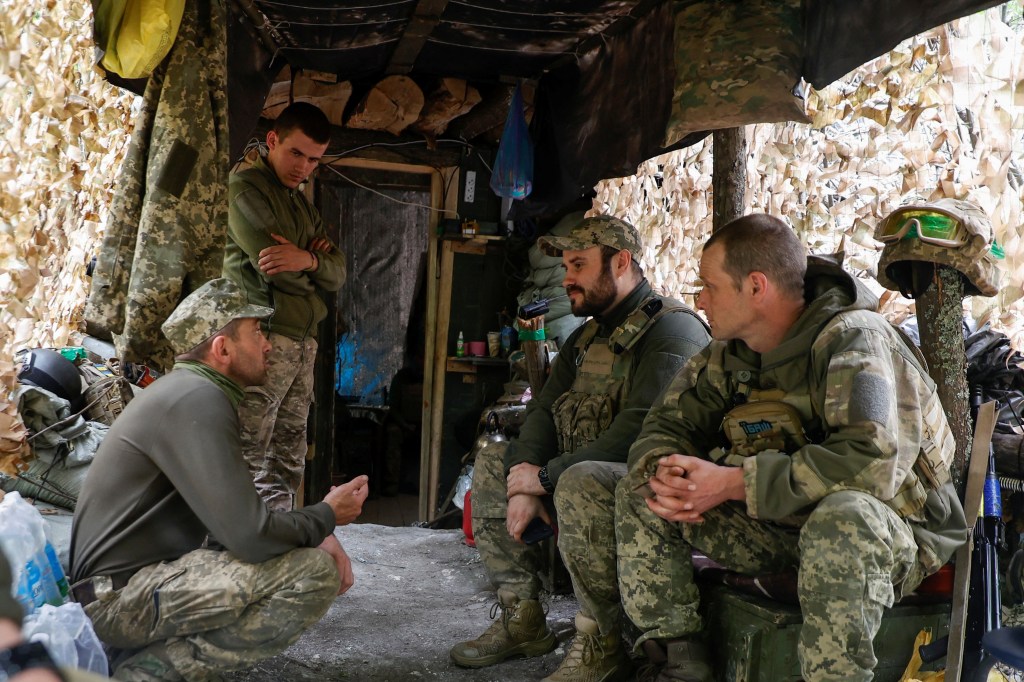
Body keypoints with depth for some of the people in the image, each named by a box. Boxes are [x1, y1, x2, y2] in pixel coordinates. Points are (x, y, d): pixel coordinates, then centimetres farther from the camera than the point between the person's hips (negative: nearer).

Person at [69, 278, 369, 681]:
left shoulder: (194, 391, 12)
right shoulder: (197, 400, -20)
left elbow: (237, 511, 15)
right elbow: (250, 536, -25)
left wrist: (316, 535, 1)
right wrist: (327, 516, -6)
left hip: (145, 572, 10)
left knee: (307, 552, 17)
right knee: (315, 574, -20)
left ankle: (154, 648, 10)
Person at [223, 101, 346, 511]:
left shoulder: (303, 206, 23)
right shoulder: (247, 188, -1)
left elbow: (337, 274, 12)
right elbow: (271, 261, -15)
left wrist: (308, 260, -10)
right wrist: (315, 262, 6)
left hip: (303, 343, 8)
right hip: (264, 339, -8)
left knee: (288, 462, 8)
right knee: (250, 462, -10)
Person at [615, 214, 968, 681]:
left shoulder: (852, 339, -20)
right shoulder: (731, 353, 2)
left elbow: (871, 462, -34)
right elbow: (667, 424, 5)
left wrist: (732, 482, -31)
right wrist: (664, 473, -20)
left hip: (891, 527, -6)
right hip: (782, 524, 7)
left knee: (841, 520, -42)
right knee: (639, 491, -5)